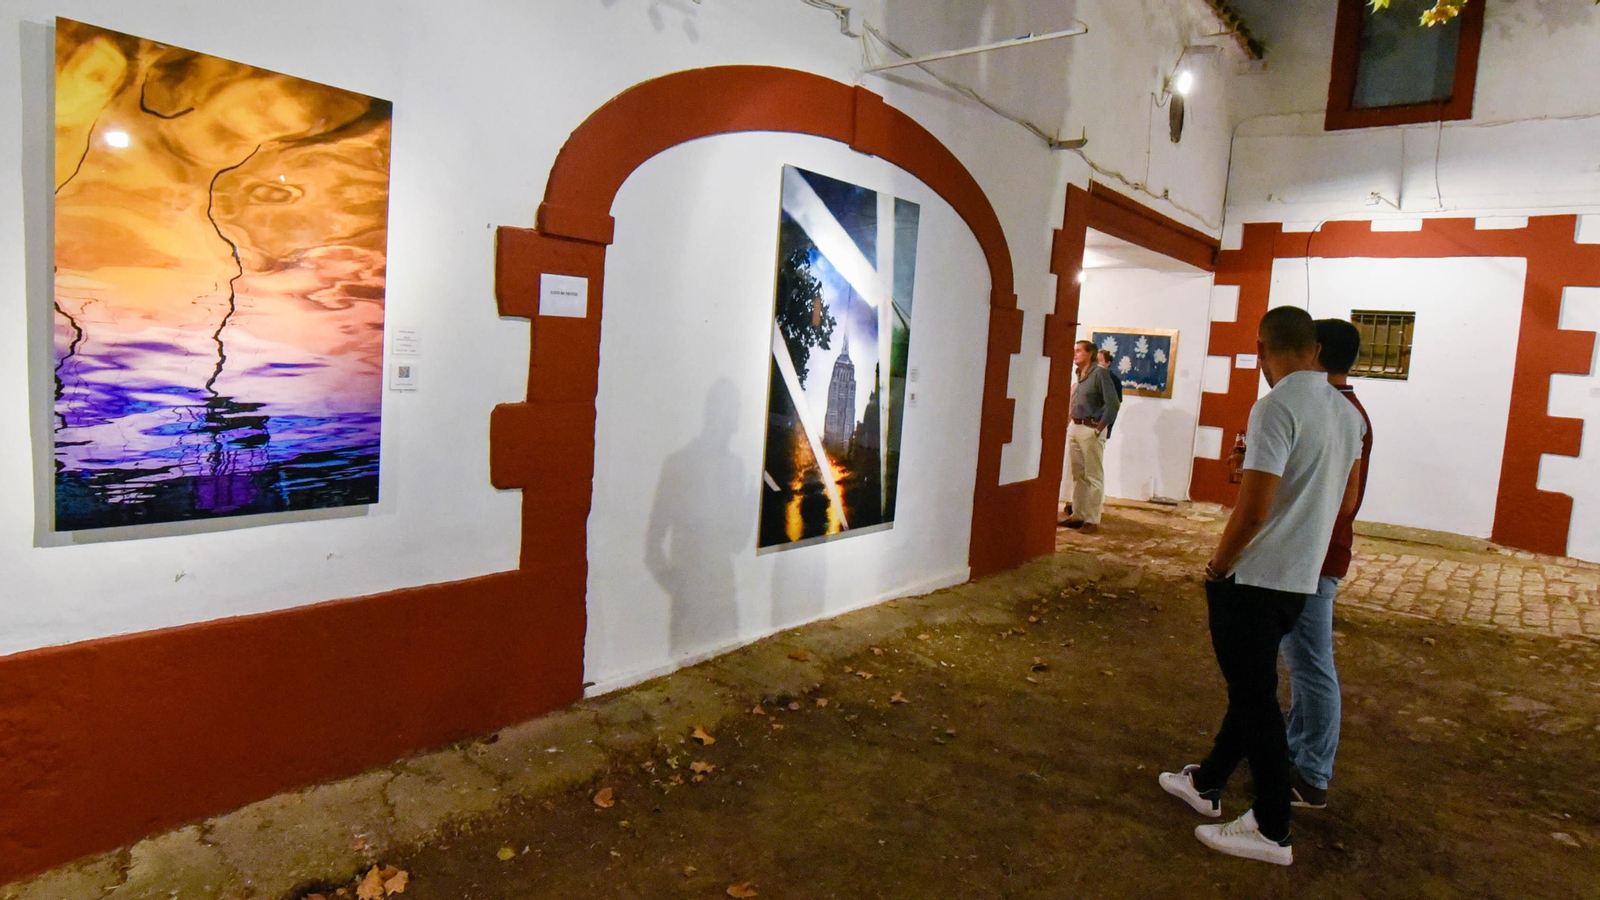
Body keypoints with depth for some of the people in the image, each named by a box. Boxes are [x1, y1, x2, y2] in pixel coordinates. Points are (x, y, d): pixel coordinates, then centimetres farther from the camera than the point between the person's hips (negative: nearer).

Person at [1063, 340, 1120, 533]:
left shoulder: (1099, 373, -11)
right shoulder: (1078, 374, 11)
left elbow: (1113, 403, -16)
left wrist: (1100, 428, -16)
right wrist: (1071, 424, 9)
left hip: (1091, 430, -8)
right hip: (1074, 428, 8)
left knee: (1093, 476, -3)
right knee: (1078, 475, 13)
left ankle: (1092, 520, 0)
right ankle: (1078, 515, 21)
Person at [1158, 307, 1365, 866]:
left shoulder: (1277, 406, -20)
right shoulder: (1347, 411, 7)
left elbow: (1253, 509, -24)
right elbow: (1347, 501, 16)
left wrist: (1217, 565, -10)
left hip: (1253, 579, -9)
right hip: (1301, 578, 9)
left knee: (1255, 697, 3)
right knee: (1252, 687, 19)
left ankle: (1272, 831, 15)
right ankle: (1207, 783, 36)